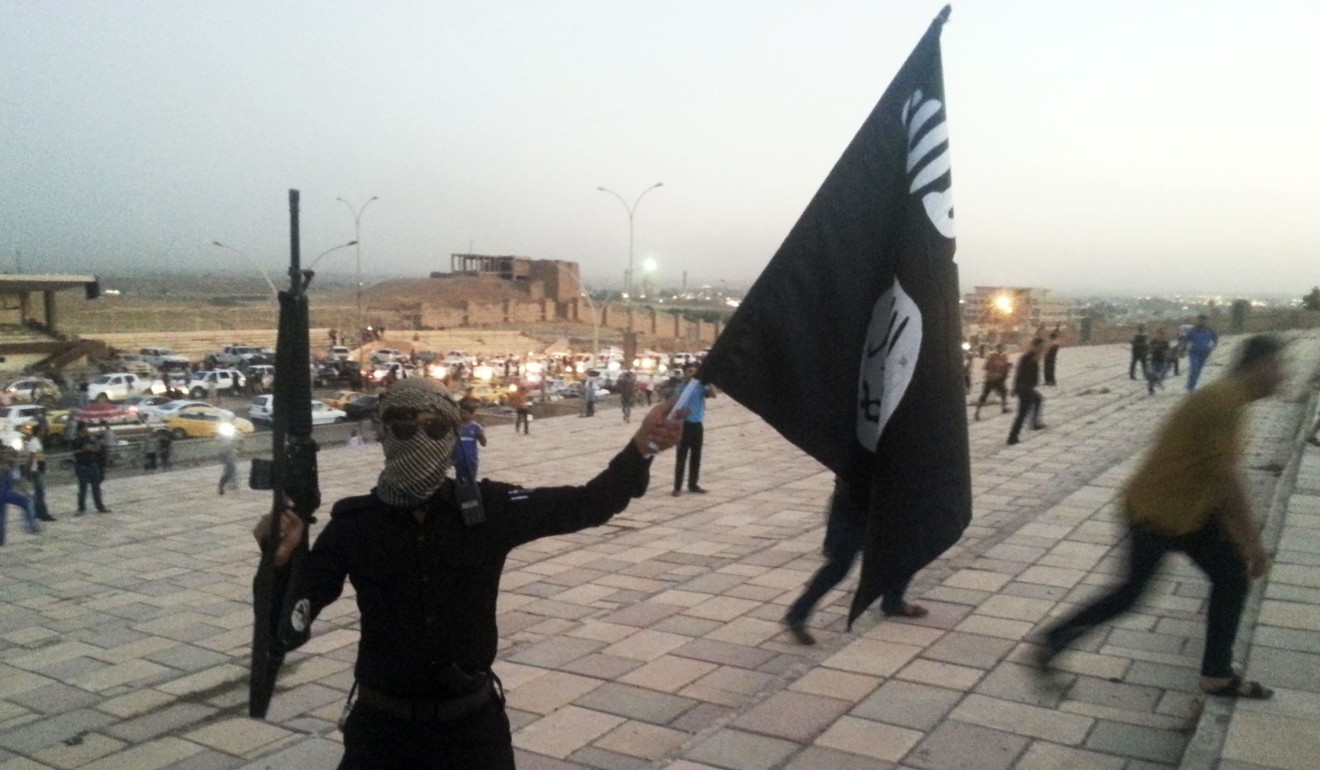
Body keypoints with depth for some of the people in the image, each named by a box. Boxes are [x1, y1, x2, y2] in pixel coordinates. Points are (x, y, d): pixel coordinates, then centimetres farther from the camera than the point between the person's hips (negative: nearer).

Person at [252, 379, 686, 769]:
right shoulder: (354, 522, -10)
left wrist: (640, 450, -22)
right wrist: (283, 560, -31)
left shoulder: (488, 508, -9)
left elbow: (584, 505, -8)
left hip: (471, 720, 1)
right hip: (383, 724, 0)